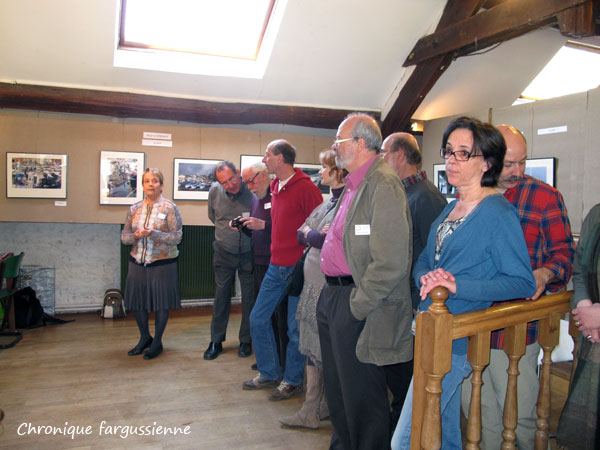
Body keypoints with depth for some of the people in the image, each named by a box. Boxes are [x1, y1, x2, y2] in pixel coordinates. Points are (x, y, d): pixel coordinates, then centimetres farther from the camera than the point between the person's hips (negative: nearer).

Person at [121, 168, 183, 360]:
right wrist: (135, 236, -13)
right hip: (137, 263, 4)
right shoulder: (134, 209, 7)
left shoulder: (169, 208, -5)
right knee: (138, 301, 11)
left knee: (161, 303, 5)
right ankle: (144, 338, 33)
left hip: (162, 263, -4)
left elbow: (177, 237, -10)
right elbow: (124, 236, 10)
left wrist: (153, 234, -22)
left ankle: (157, 342, 23)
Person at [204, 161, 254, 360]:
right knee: (221, 297, 9)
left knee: (249, 299, 7)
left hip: (248, 253, -2)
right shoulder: (215, 190, -5)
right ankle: (216, 341, 22)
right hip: (224, 253, 2)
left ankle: (246, 341, 23)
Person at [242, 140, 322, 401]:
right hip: (276, 266, 9)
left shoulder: (306, 188, -14)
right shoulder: (275, 186, 12)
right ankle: (269, 374, 28)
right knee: (258, 319, 12)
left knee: (295, 328, 3)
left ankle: (292, 381, 22)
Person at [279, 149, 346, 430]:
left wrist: (309, 233, -4)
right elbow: (299, 234, 15)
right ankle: (311, 411, 26)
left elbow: (330, 241, -22)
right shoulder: (327, 203, 15)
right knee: (313, 348, 14)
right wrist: (312, 235, -6)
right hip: (313, 283, 9)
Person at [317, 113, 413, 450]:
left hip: (357, 309, -10)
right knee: (337, 388, 23)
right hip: (333, 296, 10)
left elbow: (391, 263, -25)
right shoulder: (354, 184, 13)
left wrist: (357, 306, -20)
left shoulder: (383, 184, -18)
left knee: (362, 395, 6)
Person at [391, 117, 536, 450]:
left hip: (456, 339, -8)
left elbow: (523, 283, -15)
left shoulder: (499, 213, -12)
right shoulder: (452, 208, 12)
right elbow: (423, 260, 15)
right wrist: (427, 278, -9)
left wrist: (457, 286, -25)